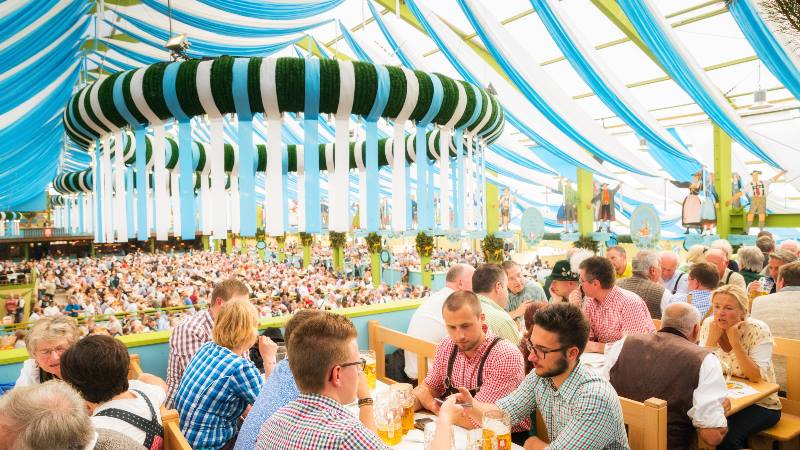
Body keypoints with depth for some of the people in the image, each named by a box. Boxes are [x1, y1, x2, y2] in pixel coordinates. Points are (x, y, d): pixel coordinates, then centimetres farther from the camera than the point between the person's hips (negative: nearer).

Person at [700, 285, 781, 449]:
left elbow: (758, 377, -22)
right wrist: (712, 339, -21)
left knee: (727, 432, -29)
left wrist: (735, 343, -28)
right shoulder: (709, 325, -7)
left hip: (760, 404, -3)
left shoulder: (758, 330, -16)